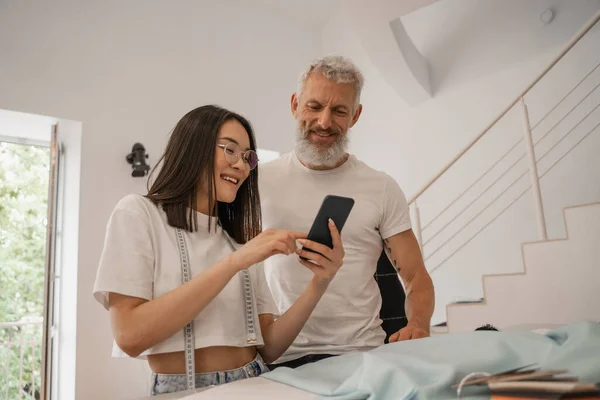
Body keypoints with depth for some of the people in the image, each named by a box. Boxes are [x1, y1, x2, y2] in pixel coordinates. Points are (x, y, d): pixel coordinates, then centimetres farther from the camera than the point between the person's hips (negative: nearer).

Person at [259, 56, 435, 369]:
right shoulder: (259, 181, 4)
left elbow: (416, 277, 7)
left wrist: (418, 325, -13)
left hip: (362, 353, 1)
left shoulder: (382, 189, 4)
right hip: (280, 358, 0)